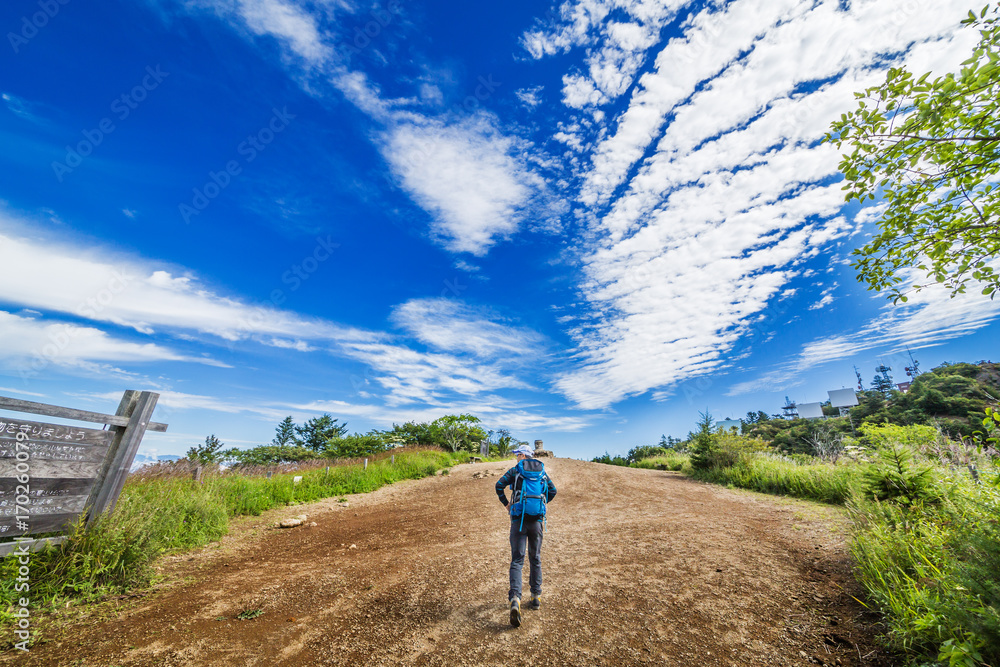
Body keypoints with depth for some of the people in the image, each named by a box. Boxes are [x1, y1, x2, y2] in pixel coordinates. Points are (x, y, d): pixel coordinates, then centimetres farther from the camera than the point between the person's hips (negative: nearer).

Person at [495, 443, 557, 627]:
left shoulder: (515, 470, -2)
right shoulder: (542, 471, 8)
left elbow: (499, 485, -13)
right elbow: (552, 490, 8)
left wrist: (506, 503, 1)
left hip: (519, 519, -3)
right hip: (537, 519, 3)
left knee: (517, 560, 0)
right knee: (535, 559, 19)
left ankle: (515, 599, -15)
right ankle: (536, 597, 27)